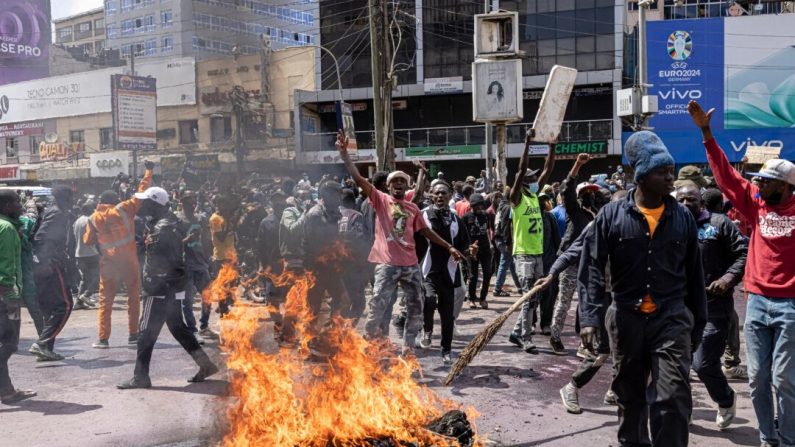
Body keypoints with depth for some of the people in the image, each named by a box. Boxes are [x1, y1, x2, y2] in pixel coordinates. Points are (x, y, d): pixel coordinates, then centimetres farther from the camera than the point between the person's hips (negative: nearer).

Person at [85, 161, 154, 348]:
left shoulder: (94, 218, 2)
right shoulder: (124, 209, -5)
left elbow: (88, 240, 7)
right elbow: (141, 193, -1)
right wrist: (149, 171, 7)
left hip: (108, 263, 2)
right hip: (129, 261, -1)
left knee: (105, 300, 8)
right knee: (134, 297, 10)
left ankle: (103, 338, 5)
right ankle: (133, 335, 11)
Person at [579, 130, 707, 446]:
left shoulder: (683, 218, 3)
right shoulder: (612, 215, -4)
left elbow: (694, 275, 8)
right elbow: (592, 267, -8)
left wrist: (698, 324, 10)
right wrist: (590, 318, -17)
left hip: (671, 318, 0)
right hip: (626, 318, 0)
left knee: (673, 397, -9)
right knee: (630, 396, 15)